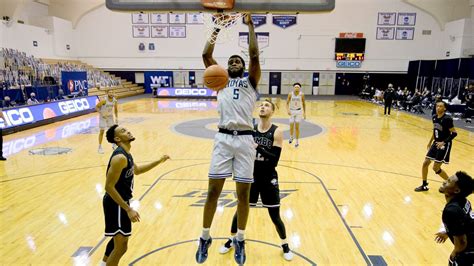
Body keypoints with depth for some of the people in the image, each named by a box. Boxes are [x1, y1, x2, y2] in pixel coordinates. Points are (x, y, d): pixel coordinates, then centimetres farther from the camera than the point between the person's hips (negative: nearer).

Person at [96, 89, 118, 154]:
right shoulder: (104, 100, -25)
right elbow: (96, 107, -17)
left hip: (110, 116, 5)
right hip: (103, 116, -5)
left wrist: (116, 118, 2)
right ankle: (100, 147, 5)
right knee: (102, 131, -4)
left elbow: (115, 109, 6)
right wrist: (101, 113, -29)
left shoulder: (114, 100, -9)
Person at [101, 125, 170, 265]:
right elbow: (109, 187, -26)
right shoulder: (120, 157, -24)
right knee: (121, 246, -1)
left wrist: (159, 161, 17)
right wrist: (128, 209, -26)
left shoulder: (125, 153, 6)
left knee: (118, 239, 28)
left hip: (121, 202, 10)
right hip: (116, 204, -10)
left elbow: (136, 170, 24)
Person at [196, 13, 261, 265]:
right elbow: (206, 55, 10)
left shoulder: (251, 81, 15)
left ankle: (240, 240, 22)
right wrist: (217, 30, 16)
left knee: (243, 192, 5)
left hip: (245, 139, -1)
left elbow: (254, 55, 1)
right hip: (223, 138, 1)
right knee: (213, 190, 3)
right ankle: (205, 237, 20)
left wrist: (250, 25, 4)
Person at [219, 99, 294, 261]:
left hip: (268, 180, -2)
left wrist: (258, 148, -30)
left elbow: (275, 160, -19)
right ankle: (231, 240, 37)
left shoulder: (276, 132, -11)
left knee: (275, 217, 6)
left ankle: (285, 245, 32)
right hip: (251, 177, 2)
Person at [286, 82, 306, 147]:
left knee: (297, 127, -4)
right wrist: (288, 110, -23)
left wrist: (304, 113, 2)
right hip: (292, 111, 1)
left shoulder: (301, 95, -10)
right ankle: (291, 137, 38)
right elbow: (287, 103, -6)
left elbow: (303, 104, 2)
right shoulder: (290, 94, -11)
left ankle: (297, 141, 6)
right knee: (291, 126, 9)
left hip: (299, 111, -1)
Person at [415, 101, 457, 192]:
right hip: (436, 143, 7)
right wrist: (430, 142, 21)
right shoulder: (434, 117, 4)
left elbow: (454, 133, -19)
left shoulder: (447, 119, -20)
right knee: (425, 163, 5)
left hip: (444, 144, -7)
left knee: (436, 168, -5)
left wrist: (444, 142, -26)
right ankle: (424, 185, 18)